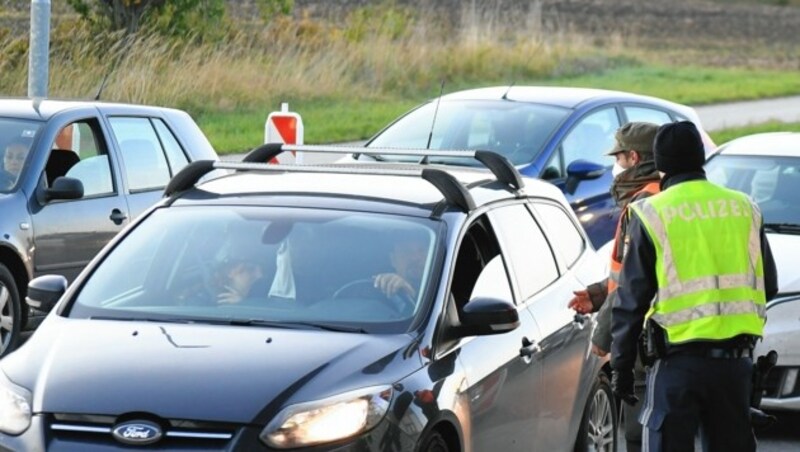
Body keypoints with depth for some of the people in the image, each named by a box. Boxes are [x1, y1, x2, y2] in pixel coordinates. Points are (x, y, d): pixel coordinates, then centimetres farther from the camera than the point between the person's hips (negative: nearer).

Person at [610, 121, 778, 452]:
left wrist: (621, 365, 2)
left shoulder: (651, 215, -5)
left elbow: (631, 299, -4)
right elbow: (769, 286, 15)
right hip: (735, 358, 4)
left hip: (679, 359, -4)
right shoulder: (744, 209, 7)